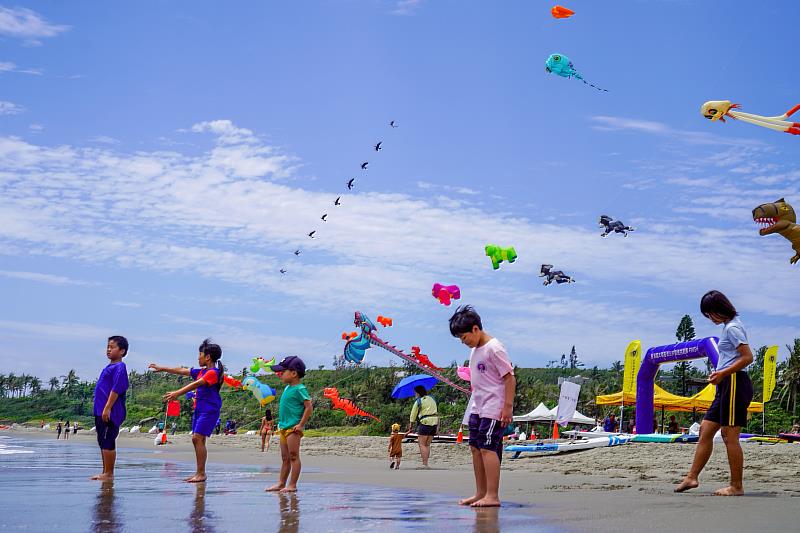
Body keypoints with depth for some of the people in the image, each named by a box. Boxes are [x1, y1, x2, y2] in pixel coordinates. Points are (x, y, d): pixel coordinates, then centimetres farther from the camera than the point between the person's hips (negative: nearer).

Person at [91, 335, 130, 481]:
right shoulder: (109, 367, 19)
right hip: (100, 411, 10)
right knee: (103, 442, 13)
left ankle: (109, 474, -3)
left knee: (107, 442, -8)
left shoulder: (119, 367, -11)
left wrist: (107, 408, -23)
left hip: (109, 412, -10)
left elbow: (116, 389, -19)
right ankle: (105, 473, 19)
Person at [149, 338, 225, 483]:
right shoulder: (201, 372, 16)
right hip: (199, 408, 9)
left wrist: (177, 393, -30)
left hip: (209, 410, -9)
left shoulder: (213, 372, -14)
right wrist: (162, 369, 24)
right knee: (196, 439, 7)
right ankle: (199, 473, 12)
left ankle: (202, 473, -11)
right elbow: (182, 371, 22)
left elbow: (195, 384, -24)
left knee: (198, 438, -14)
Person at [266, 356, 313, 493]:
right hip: (283, 428, 9)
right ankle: (281, 483, 17)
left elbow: (309, 407, -16)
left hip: (293, 428, -9)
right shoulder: (288, 388, 15)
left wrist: (301, 425, -18)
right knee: (285, 458, 13)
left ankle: (292, 485, -3)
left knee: (293, 456, -5)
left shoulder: (299, 389, -12)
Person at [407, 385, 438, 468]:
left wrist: (410, 425, 9)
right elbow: (437, 412, 16)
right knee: (427, 444, 12)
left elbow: (413, 415, 0)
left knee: (422, 444, -4)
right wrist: (438, 424, 20)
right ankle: (426, 463, 9)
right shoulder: (432, 399, 16)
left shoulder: (418, 401, -3)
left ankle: (425, 464, -13)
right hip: (434, 423, 7)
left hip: (425, 422, -7)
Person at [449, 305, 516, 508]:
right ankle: (480, 492, 16)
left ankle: (492, 496, -10)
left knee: (488, 447, -12)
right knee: (475, 447, 8)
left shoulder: (494, 348, -14)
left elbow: (510, 378, -15)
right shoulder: (475, 350, 13)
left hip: (493, 409, -9)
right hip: (477, 408, 9)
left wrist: (508, 406, -18)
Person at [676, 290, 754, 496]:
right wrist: (719, 373, 12)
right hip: (726, 385, 11)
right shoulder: (729, 326, 18)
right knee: (706, 430, 9)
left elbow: (748, 357, -20)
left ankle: (737, 486, 0)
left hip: (735, 383, -11)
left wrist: (723, 373, -18)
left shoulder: (733, 327, -12)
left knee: (729, 435, -7)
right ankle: (692, 477, 11)